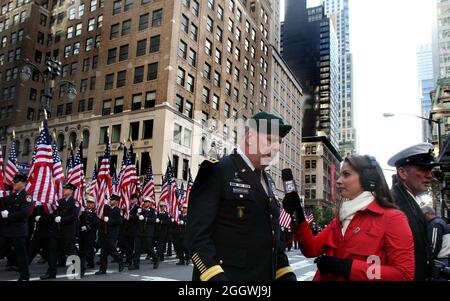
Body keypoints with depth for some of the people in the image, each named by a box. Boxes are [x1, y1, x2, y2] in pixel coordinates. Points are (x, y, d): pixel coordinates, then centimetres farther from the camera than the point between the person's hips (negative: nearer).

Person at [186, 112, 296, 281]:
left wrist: (286, 274, 7)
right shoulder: (216, 171, -11)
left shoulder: (268, 182, 12)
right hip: (225, 275, -7)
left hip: (267, 276, 7)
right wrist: (215, 277, -24)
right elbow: (197, 234, -17)